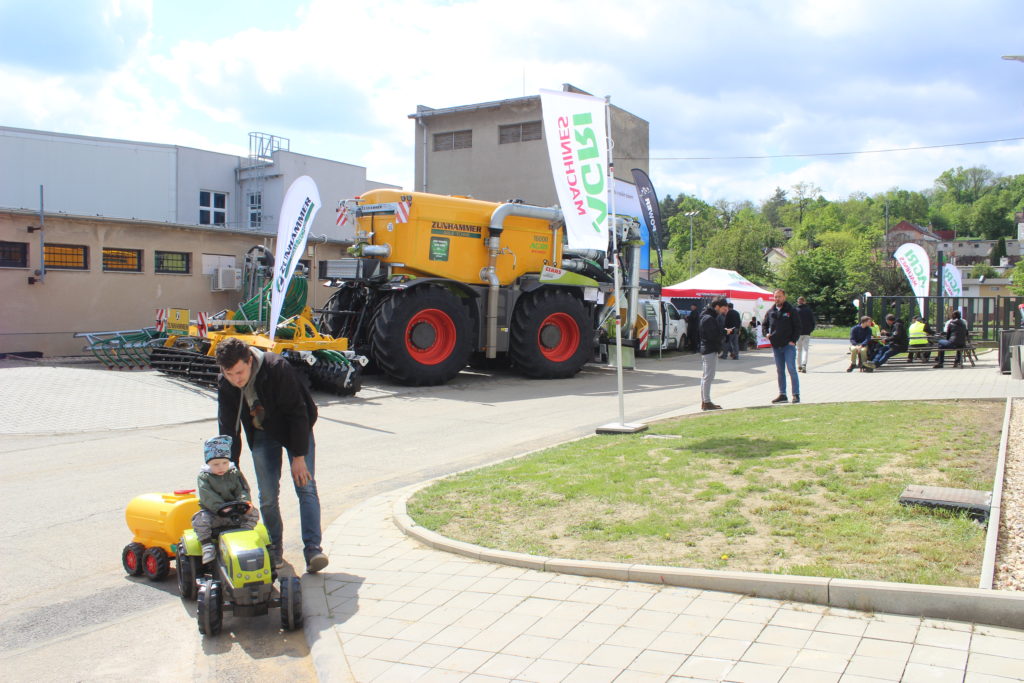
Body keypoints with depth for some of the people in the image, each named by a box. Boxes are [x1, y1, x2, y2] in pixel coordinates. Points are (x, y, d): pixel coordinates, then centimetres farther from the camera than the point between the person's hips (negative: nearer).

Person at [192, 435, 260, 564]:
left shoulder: (234, 473, 7)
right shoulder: (203, 477, -4)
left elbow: (242, 490, -1)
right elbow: (207, 497, -17)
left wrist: (245, 502, -25)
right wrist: (222, 508, -32)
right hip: (213, 514, -3)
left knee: (253, 513, -15)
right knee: (200, 520, -30)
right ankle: (207, 545, -15)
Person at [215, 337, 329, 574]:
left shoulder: (277, 368, -32)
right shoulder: (225, 386, -17)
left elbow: (298, 413, -25)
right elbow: (228, 429, -7)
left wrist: (299, 456, -22)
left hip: (295, 428, -3)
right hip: (262, 434, 4)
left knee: (305, 487, -13)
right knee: (267, 495, -2)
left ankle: (313, 549, -15)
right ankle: (274, 548, 16)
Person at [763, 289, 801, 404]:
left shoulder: (791, 311, -2)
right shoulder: (771, 311, 10)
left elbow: (797, 326, -2)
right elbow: (764, 324, 23)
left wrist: (793, 340, -10)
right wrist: (766, 333, 4)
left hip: (788, 345, -5)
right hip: (776, 346, 5)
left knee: (791, 369, -9)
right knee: (780, 371, 9)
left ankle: (796, 394, -4)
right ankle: (782, 394, 15)